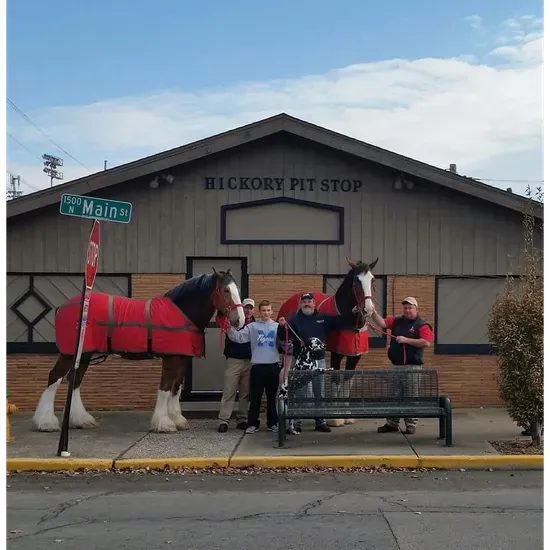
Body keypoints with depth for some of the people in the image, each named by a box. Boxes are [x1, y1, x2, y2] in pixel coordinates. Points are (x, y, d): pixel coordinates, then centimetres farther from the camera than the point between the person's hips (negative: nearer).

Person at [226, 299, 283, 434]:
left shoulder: (277, 327, 7)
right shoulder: (252, 327, 3)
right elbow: (238, 337, -5)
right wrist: (229, 328, -21)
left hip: (273, 366, 2)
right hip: (257, 366, -1)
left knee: (272, 396, 11)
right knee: (255, 397, 2)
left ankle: (272, 422, 20)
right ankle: (253, 423, 9)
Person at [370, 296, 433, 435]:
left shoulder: (422, 325, -6)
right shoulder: (396, 321, 10)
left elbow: (426, 343, -18)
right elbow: (381, 323, -2)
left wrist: (406, 340, -19)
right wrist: (373, 312, -18)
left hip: (412, 366, -5)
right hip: (395, 365, 5)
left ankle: (411, 425, 11)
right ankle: (392, 423, 19)